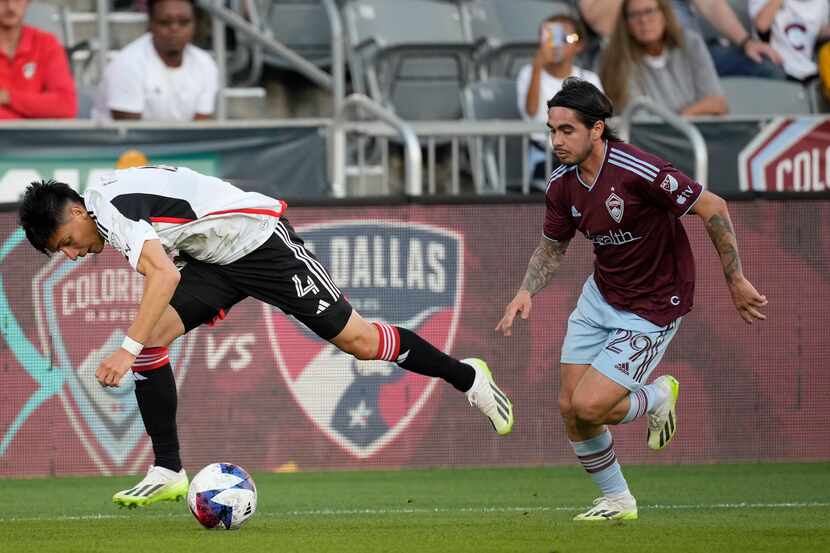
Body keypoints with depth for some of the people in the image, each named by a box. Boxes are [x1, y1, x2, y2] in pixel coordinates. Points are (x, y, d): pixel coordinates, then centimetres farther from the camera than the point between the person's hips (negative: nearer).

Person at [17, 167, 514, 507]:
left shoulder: (110, 208, -25)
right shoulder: (112, 202, 5)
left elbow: (163, 275, -39)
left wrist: (127, 350, -43)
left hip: (259, 239, -9)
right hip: (214, 259, 9)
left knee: (359, 341, -3)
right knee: (151, 337, -9)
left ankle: (467, 377, 17)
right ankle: (168, 473, -7)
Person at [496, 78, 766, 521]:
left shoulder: (638, 171, -28)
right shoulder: (562, 185, -7)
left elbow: (713, 209, -19)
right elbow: (552, 247, 11)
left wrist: (736, 281, -15)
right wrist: (526, 292, -7)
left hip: (651, 310, -7)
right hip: (600, 296, 7)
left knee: (588, 406, -15)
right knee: (569, 407, 3)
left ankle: (657, 397, 17)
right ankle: (617, 500, 25)